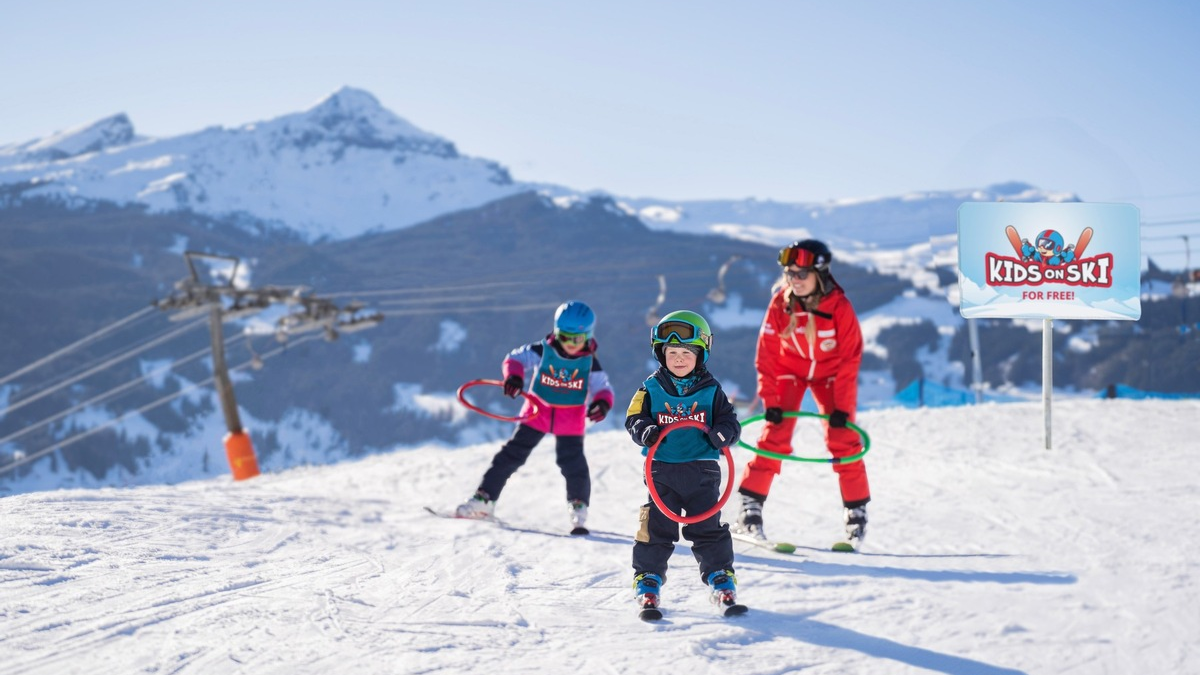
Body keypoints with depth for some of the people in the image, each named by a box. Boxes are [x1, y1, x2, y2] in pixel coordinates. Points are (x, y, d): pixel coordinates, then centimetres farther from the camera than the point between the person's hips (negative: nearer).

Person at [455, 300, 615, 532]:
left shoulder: (590, 363, -9)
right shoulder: (542, 350, -12)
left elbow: (601, 387, -6)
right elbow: (516, 358, -10)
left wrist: (602, 403, -30)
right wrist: (513, 375, -33)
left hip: (571, 419, 0)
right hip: (537, 411, 0)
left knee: (573, 464, -9)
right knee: (511, 455, 1)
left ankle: (579, 508, 12)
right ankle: (484, 499, 8)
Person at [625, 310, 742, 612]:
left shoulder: (711, 390, 3)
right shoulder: (651, 389, 3)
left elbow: (729, 420, 4)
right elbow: (634, 418, 2)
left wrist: (723, 433, -19)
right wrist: (644, 430, -20)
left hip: (702, 470, 0)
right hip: (662, 470, 0)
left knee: (708, 525, 2)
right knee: (655, 525, 0)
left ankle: (720, 574, 14)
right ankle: (648, 576, 11)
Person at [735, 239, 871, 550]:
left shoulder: (839, 307, -25)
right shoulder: (780, 304, -23)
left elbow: (850, 358, -18)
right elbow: (767, 355, -16)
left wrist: (842, 407, -20)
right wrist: (770, 401, -21)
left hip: (830, 372, 0)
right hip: (790, 369, 0)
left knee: (843, 440, -7)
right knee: (774, 436, -12)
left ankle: (856, 510, 4)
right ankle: (750, 505, -8)